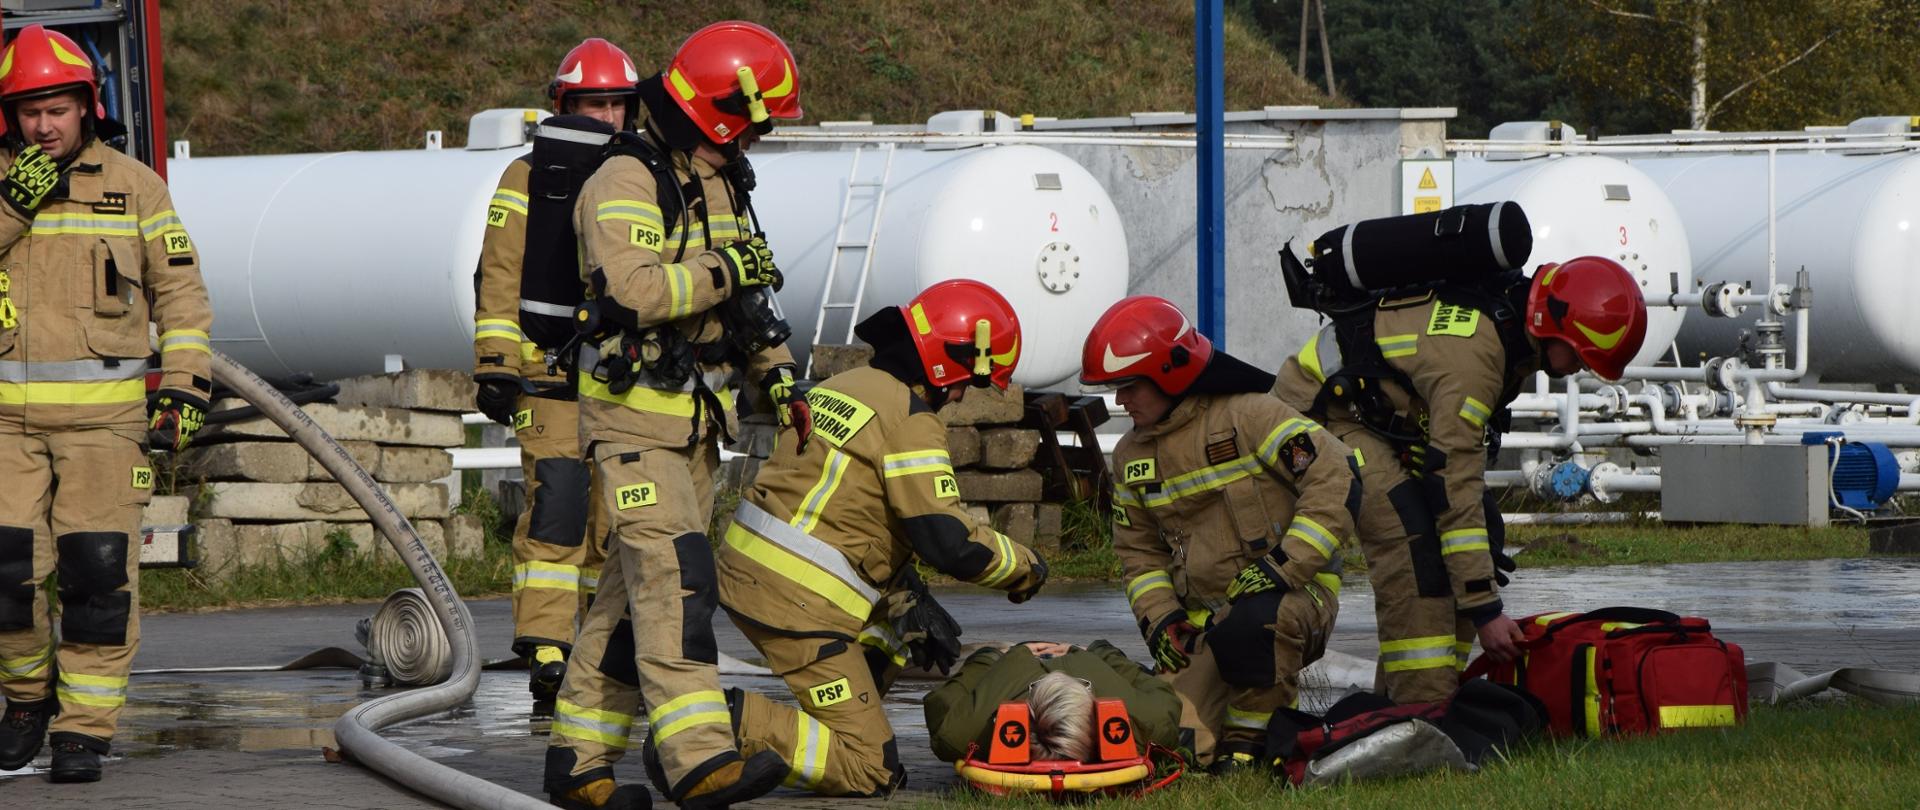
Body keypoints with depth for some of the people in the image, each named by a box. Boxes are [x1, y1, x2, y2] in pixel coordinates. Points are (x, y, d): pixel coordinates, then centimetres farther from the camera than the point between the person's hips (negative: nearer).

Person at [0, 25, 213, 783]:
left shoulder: (135, 187, 5)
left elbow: (182, 294, 6)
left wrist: (184, 387, -4)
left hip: (104, 409, -1)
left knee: (98, 570, -6)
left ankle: (84, 727, 2)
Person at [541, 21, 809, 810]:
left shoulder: (719, 184, 15)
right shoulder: (625, 184, -15)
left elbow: (741, 294, 25)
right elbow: (634, 287, -30)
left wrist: (775, 373, 14)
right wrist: (725, 269, -20)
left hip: (694, 419, 9)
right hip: (633, 414, -9)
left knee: (634, 589, 8)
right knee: (674, 576, -18)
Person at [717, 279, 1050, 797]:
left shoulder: (839, 387, 19)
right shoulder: (910, 418, -10)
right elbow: (948, 540, -15)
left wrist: (910, 594, 19)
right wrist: (1026, 567, 3)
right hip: (798, 601, -9)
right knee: (870, 772, -6)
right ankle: (734, 725, -16)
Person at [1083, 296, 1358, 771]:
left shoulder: (1248, 416, -11)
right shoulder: (1132, 456, 12)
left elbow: (1335, 481, -17)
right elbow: (1139, 550, 21)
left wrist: (1284, 566, -22)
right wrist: (1159, 617, 2)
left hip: (1295, 594, -6)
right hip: (1204, 620, 6)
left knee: (1253, 622, -42)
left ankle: (1250, 739, -16)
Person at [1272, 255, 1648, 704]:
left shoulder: (1509, 310, -3)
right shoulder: (1473, 351, -32)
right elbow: (1456, 486, -32)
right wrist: (1485, 609, -29)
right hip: (1319, 411, -10)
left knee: (1483, 526, 1)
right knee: (1411, 535, -27)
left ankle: (1400, 695, 2)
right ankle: (1423, 712, -28)